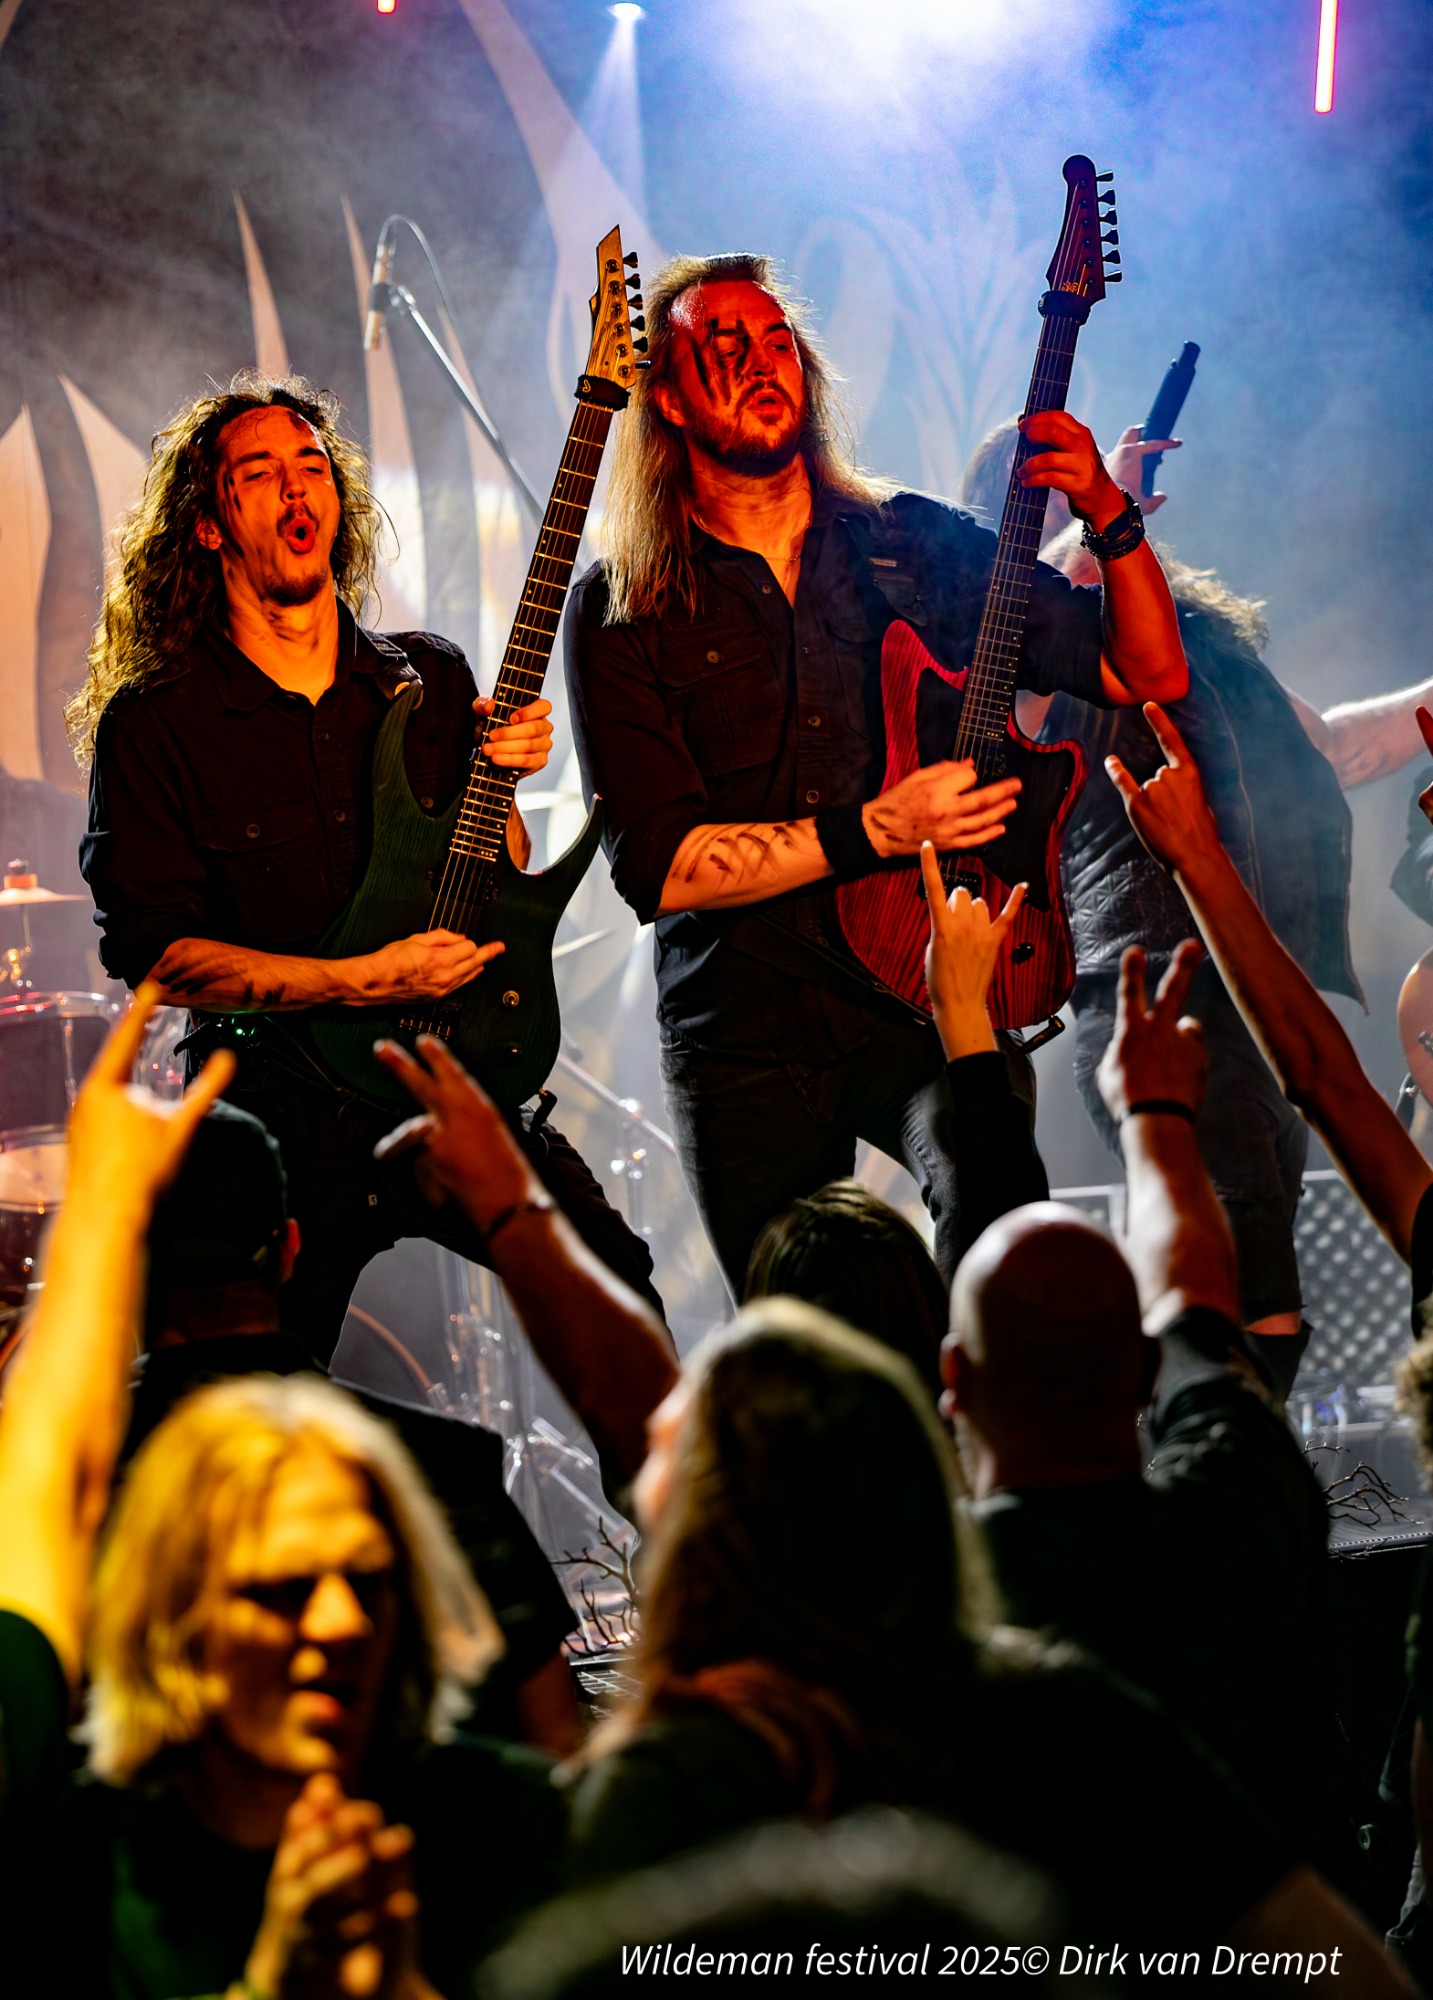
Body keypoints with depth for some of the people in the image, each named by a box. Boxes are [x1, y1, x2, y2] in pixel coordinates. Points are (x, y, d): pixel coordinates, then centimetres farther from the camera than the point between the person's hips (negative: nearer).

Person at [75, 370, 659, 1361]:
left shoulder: (432, 678, 10)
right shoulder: (153, 722, -4)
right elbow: (151, 951, -10)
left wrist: (506, 780, -5)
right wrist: (362, 983, -17)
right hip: (281, 1108, -3)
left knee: (619, 1293, -9)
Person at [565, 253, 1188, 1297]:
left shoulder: (911, 544, 8)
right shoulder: (623, 610, 0)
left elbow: (1148, 674, 9)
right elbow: (657, 866, -9)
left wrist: (1110, 517, -8)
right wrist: (877, 830, -18)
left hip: (924, 1000, 1)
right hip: (745, 1041, 0)